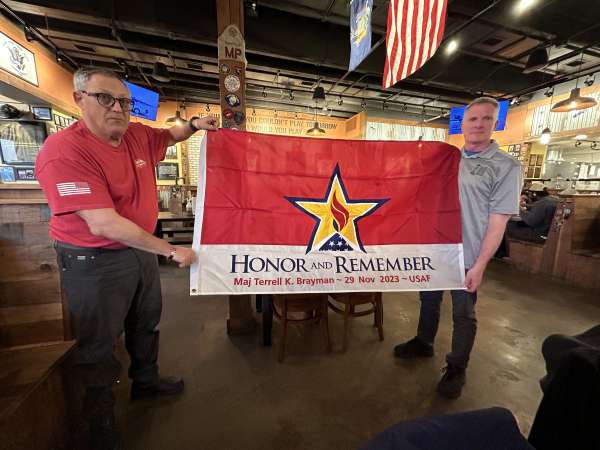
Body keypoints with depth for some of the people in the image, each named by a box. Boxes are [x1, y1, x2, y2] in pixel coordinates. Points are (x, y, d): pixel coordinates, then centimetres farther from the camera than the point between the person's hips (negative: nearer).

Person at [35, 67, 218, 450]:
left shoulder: (138, 135, 0)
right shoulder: (65, 150, -22)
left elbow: (170, 137, 22)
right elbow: (104, 224, -30)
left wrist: (194, 125, -1)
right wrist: (171, 250, -27)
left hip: (141, 250, 8)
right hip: (94, 261, -7)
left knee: (146, 323, 23)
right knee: (98, 343, 12)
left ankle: (146, 381, 49)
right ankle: (101, 417, 38)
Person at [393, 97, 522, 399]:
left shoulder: (506, 167, -9)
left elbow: (498, 221, -12)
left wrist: (479, 265, -16)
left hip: (466, 256, -4)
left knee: (463, 314, 12)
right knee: (429, 300, 20)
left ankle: (456, 368, 32)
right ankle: (423, 343, 43)